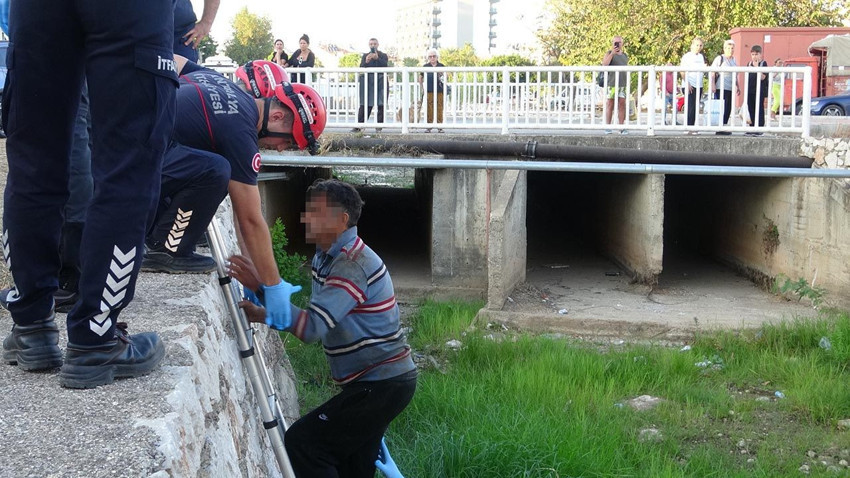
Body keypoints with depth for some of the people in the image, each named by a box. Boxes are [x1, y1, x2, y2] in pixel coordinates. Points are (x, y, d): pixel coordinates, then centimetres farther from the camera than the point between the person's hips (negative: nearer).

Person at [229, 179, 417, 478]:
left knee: (301, 443, -14)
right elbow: (317, 321, 12)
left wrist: (263, 287, -32)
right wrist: (264, 315, 0)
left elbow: (312, 328, -30)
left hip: (381, 383, -10)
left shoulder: (353, 264, -22)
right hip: (379, 378, 10)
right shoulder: (325, 257, 10)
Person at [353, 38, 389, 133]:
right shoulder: (365, 56, 18)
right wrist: (366, 62, -13)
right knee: (365, 105, -6)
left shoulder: (383, 56, 13)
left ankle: (379, 126, 2)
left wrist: (377, 58, -18)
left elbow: (385, 66, -5)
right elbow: (361, 68, 5)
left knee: (381, 105, -3)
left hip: (380, 81, 0)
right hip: (367, 81, 0)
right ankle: (358, 126, -7)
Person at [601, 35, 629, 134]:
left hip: (623, 84, 4)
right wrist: (612, 53, -16)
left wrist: (628, 83, 18)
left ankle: (622, 127, 2)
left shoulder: (625, 56, 20)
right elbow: (604, 65, -12)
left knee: (622, 104, 0)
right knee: (610, 104, -3)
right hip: (611, 83, -4)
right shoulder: (609, 54, 6)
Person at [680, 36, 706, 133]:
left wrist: (702, 88, 15)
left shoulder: (701, 57, 15)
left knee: (696, 108, 5)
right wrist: (687, 84, -18)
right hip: (689, 86, -6)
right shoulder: (687, 56, -4)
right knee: (690, 108, -10)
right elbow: (682, 72, -9)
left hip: (699, 86, 6)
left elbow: (702, 71, 19)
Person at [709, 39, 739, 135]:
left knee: (728, 109, 6)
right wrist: (712, 85, -17)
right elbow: (712, 73, -8)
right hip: (721, 88, -7)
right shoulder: (719, 58, -3)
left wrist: (737, 87, 24)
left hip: (731, 89, 7)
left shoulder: (734, 60, 19)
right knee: (722, 109, -11)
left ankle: (723, 127, 11)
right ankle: (719, 129, -9)